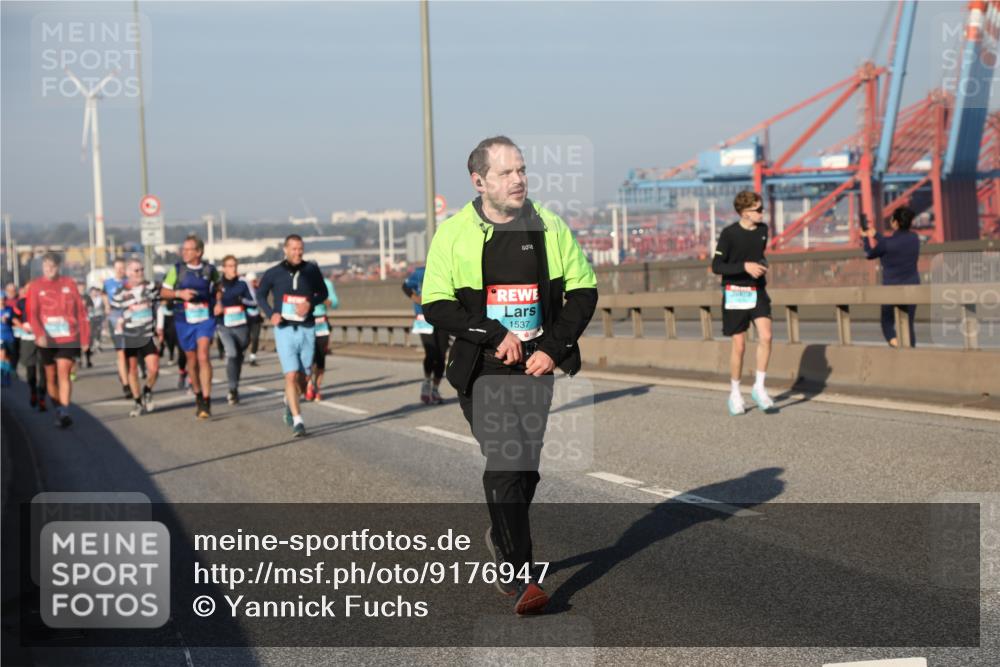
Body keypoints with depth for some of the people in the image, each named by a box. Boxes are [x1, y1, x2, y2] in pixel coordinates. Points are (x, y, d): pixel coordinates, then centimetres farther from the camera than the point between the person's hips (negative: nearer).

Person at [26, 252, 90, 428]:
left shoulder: (69, 284, 4)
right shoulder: (35, 286, 2)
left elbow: (81, 312, 8)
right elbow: (32, 314, -8)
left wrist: (85, 338, 6)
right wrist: (39, 334, -25)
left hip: (69, 338, -1)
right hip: (47, 340, 1)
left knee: (63, 372, -14)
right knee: (51, 377, 9)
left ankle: (64, 413, -18)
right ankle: (58, 410, 24)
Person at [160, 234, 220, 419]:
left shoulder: (210, 270, 1)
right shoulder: (177, 270, 1)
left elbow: (218, 287, 21)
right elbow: (163, 292, 5)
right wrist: (180, 293, -13)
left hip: (205, 319, -2)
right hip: (184, 320, 2)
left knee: (203, 356, -18)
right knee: (192, 360, 12)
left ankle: (206, 402, -18)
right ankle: (198, 396, 31)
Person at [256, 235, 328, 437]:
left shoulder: (311, 270, 1)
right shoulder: (273, 273, -1)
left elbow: (323, 293, 12)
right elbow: (260, 294, 12)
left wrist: (310, 303, -8)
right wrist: (270, 314, -5)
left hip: (307, 329, 2)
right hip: (285, 329, -2)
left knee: (303, 378, 8)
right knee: (291, 375, -12)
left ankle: (289, 403, 39)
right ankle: (297, 421, -9)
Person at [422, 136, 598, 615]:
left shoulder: (550, 227, 4)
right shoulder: (453, 234, -4)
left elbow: (583, 290, 8)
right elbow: (435, 305, -7)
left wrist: (554, 348, -4)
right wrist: (495, 334, -16)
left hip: (536, 369, 4)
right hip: (483, 373, -3)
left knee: (526, 467, 12)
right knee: (505, 465, -14)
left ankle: (503, 538, 40)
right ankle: (519, 576, -11)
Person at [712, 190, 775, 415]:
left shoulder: (763, 230, 5)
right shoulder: (729, 234, -13)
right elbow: (716, 266, -13)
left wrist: (761, 266, 9)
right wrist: (744, 267, -22)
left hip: (758, 291, 4)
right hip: (735, 294, -4)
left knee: (765, 336, -15)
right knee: (739, 345, 0)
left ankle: (759, 388, -3)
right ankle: (735, 393, 17)